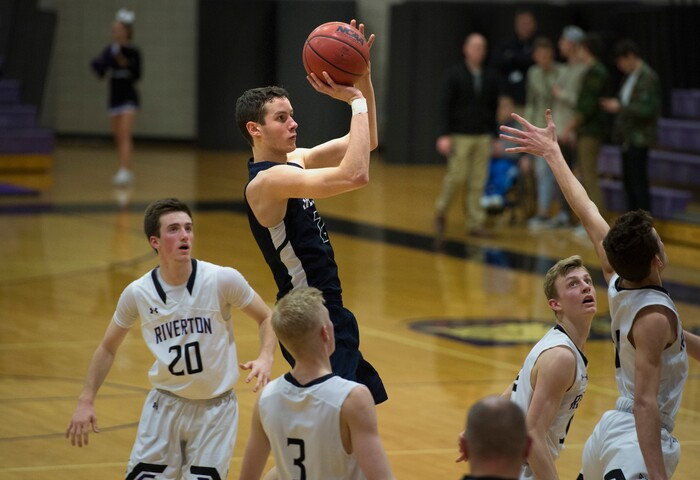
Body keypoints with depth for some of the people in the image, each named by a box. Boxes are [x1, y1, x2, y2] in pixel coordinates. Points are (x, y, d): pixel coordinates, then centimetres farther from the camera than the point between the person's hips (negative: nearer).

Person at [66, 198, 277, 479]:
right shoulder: (137, 293, -8)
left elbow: (267, 318, -1)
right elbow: (108, 348, 7)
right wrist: (85, 401, 2)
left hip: (215, 408, -1)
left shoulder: (223, 280, -14)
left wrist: (265, 357, -20)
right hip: (165, 405, 2)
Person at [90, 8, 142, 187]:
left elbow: (137, 76, -12)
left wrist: (125, 63, -23)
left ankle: (124, 171, -26)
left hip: (129, 98, -6)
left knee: (125, 135, -17)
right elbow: (101, 74, 8)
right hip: (114, 97, 6)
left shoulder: (132, 52, -8)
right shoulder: (110, 50, 6)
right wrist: (98, 67, -12)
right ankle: (127, 172, 21)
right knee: (118, 137, 10)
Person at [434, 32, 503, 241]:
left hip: (483, 137, 3)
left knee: (478, 182, 2)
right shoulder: (454, 74, -3)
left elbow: (495, 108, 10)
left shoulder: (491, 77, 7)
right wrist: (444, 135, -14)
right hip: (460, 135, -3)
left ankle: (475, 222, 8)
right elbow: (445, 106, -6)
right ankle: (440, 212, 17)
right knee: (456, 177, -5)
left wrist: (495, 136, 7)